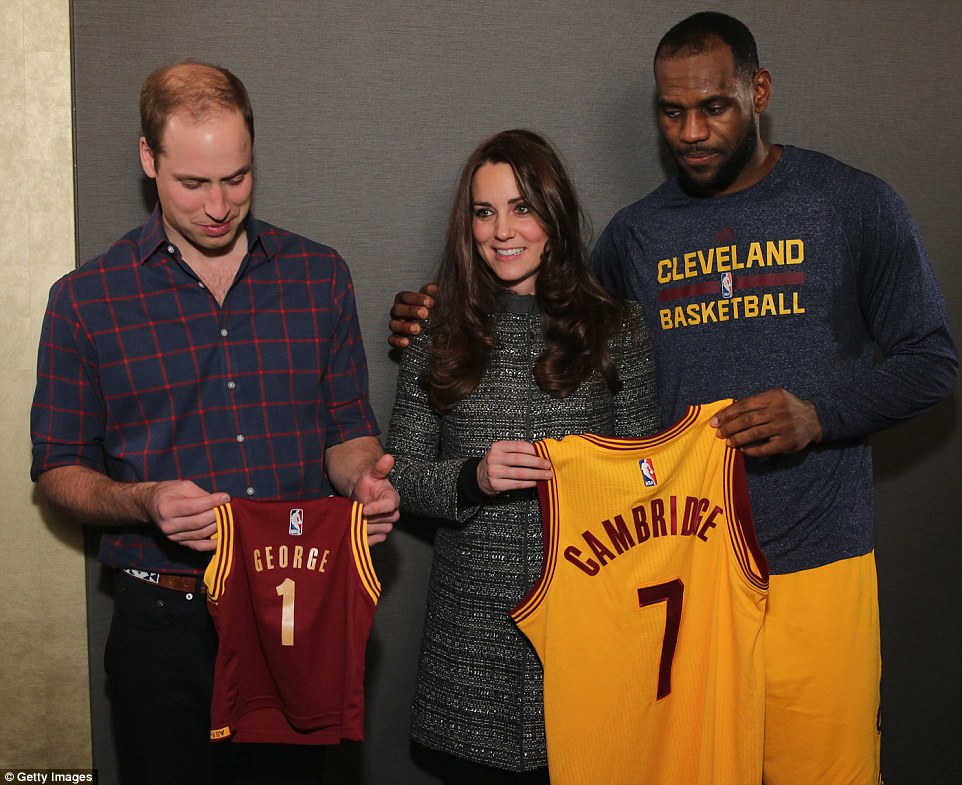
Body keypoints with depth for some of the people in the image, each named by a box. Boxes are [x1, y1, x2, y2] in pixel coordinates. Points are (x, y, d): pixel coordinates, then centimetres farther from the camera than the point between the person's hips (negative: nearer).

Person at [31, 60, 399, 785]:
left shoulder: (320, 276, 5)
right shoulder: (85, 299, -2)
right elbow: (59, 466, 2)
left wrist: (363, 477, -11)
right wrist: (144, 502, -17)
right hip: (165, 622, -2)